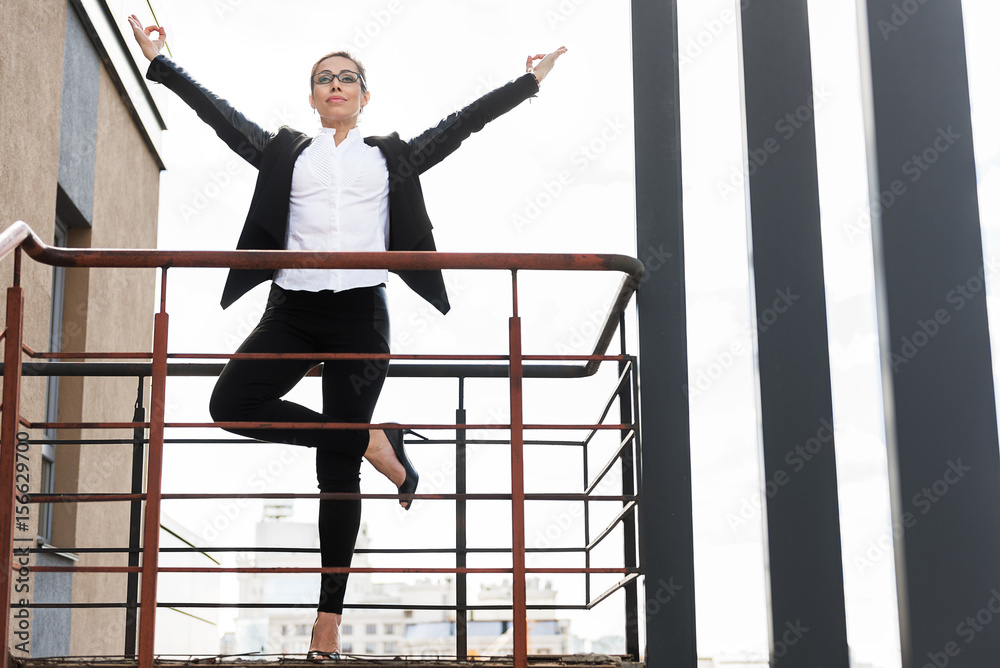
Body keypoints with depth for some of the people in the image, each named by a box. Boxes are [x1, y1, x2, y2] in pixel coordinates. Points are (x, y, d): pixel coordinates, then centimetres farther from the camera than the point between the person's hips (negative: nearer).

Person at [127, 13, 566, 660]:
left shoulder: (392, 157, 16)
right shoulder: (284, 152, 17)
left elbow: (464, 122, 16)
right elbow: (218, 112, 17)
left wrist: (529, 81, 15)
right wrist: (160, 60, 17)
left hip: (361, 312, -2)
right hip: (293, 309, 2)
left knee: (338, 469, -3)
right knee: (231, 404, -23)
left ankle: (330, 618, 1)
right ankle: (371, 442, -4)